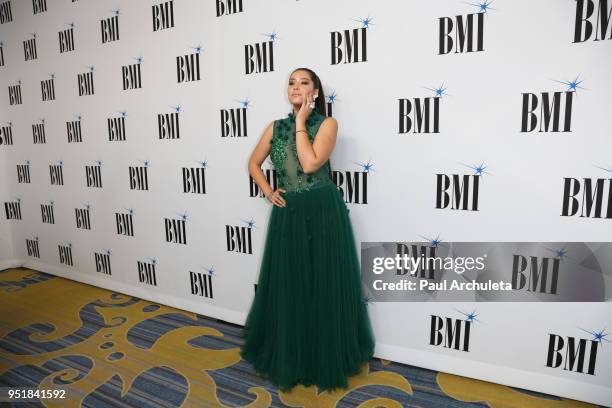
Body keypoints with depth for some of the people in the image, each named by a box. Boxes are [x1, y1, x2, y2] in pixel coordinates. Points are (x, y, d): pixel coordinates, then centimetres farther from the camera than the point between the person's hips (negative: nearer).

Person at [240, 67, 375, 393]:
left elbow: (310, 163, -18)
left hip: (323, 213, -3)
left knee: (324, 286, 6)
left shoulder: (327, 124, -3)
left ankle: (326, 359, 27)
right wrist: (267, 191, 4)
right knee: (287, 286, 12)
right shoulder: (275, 127, 9)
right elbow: (253, 163, 19)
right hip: (288, 214, 4)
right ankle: (288, 356, 34)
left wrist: (301, 122, -10)